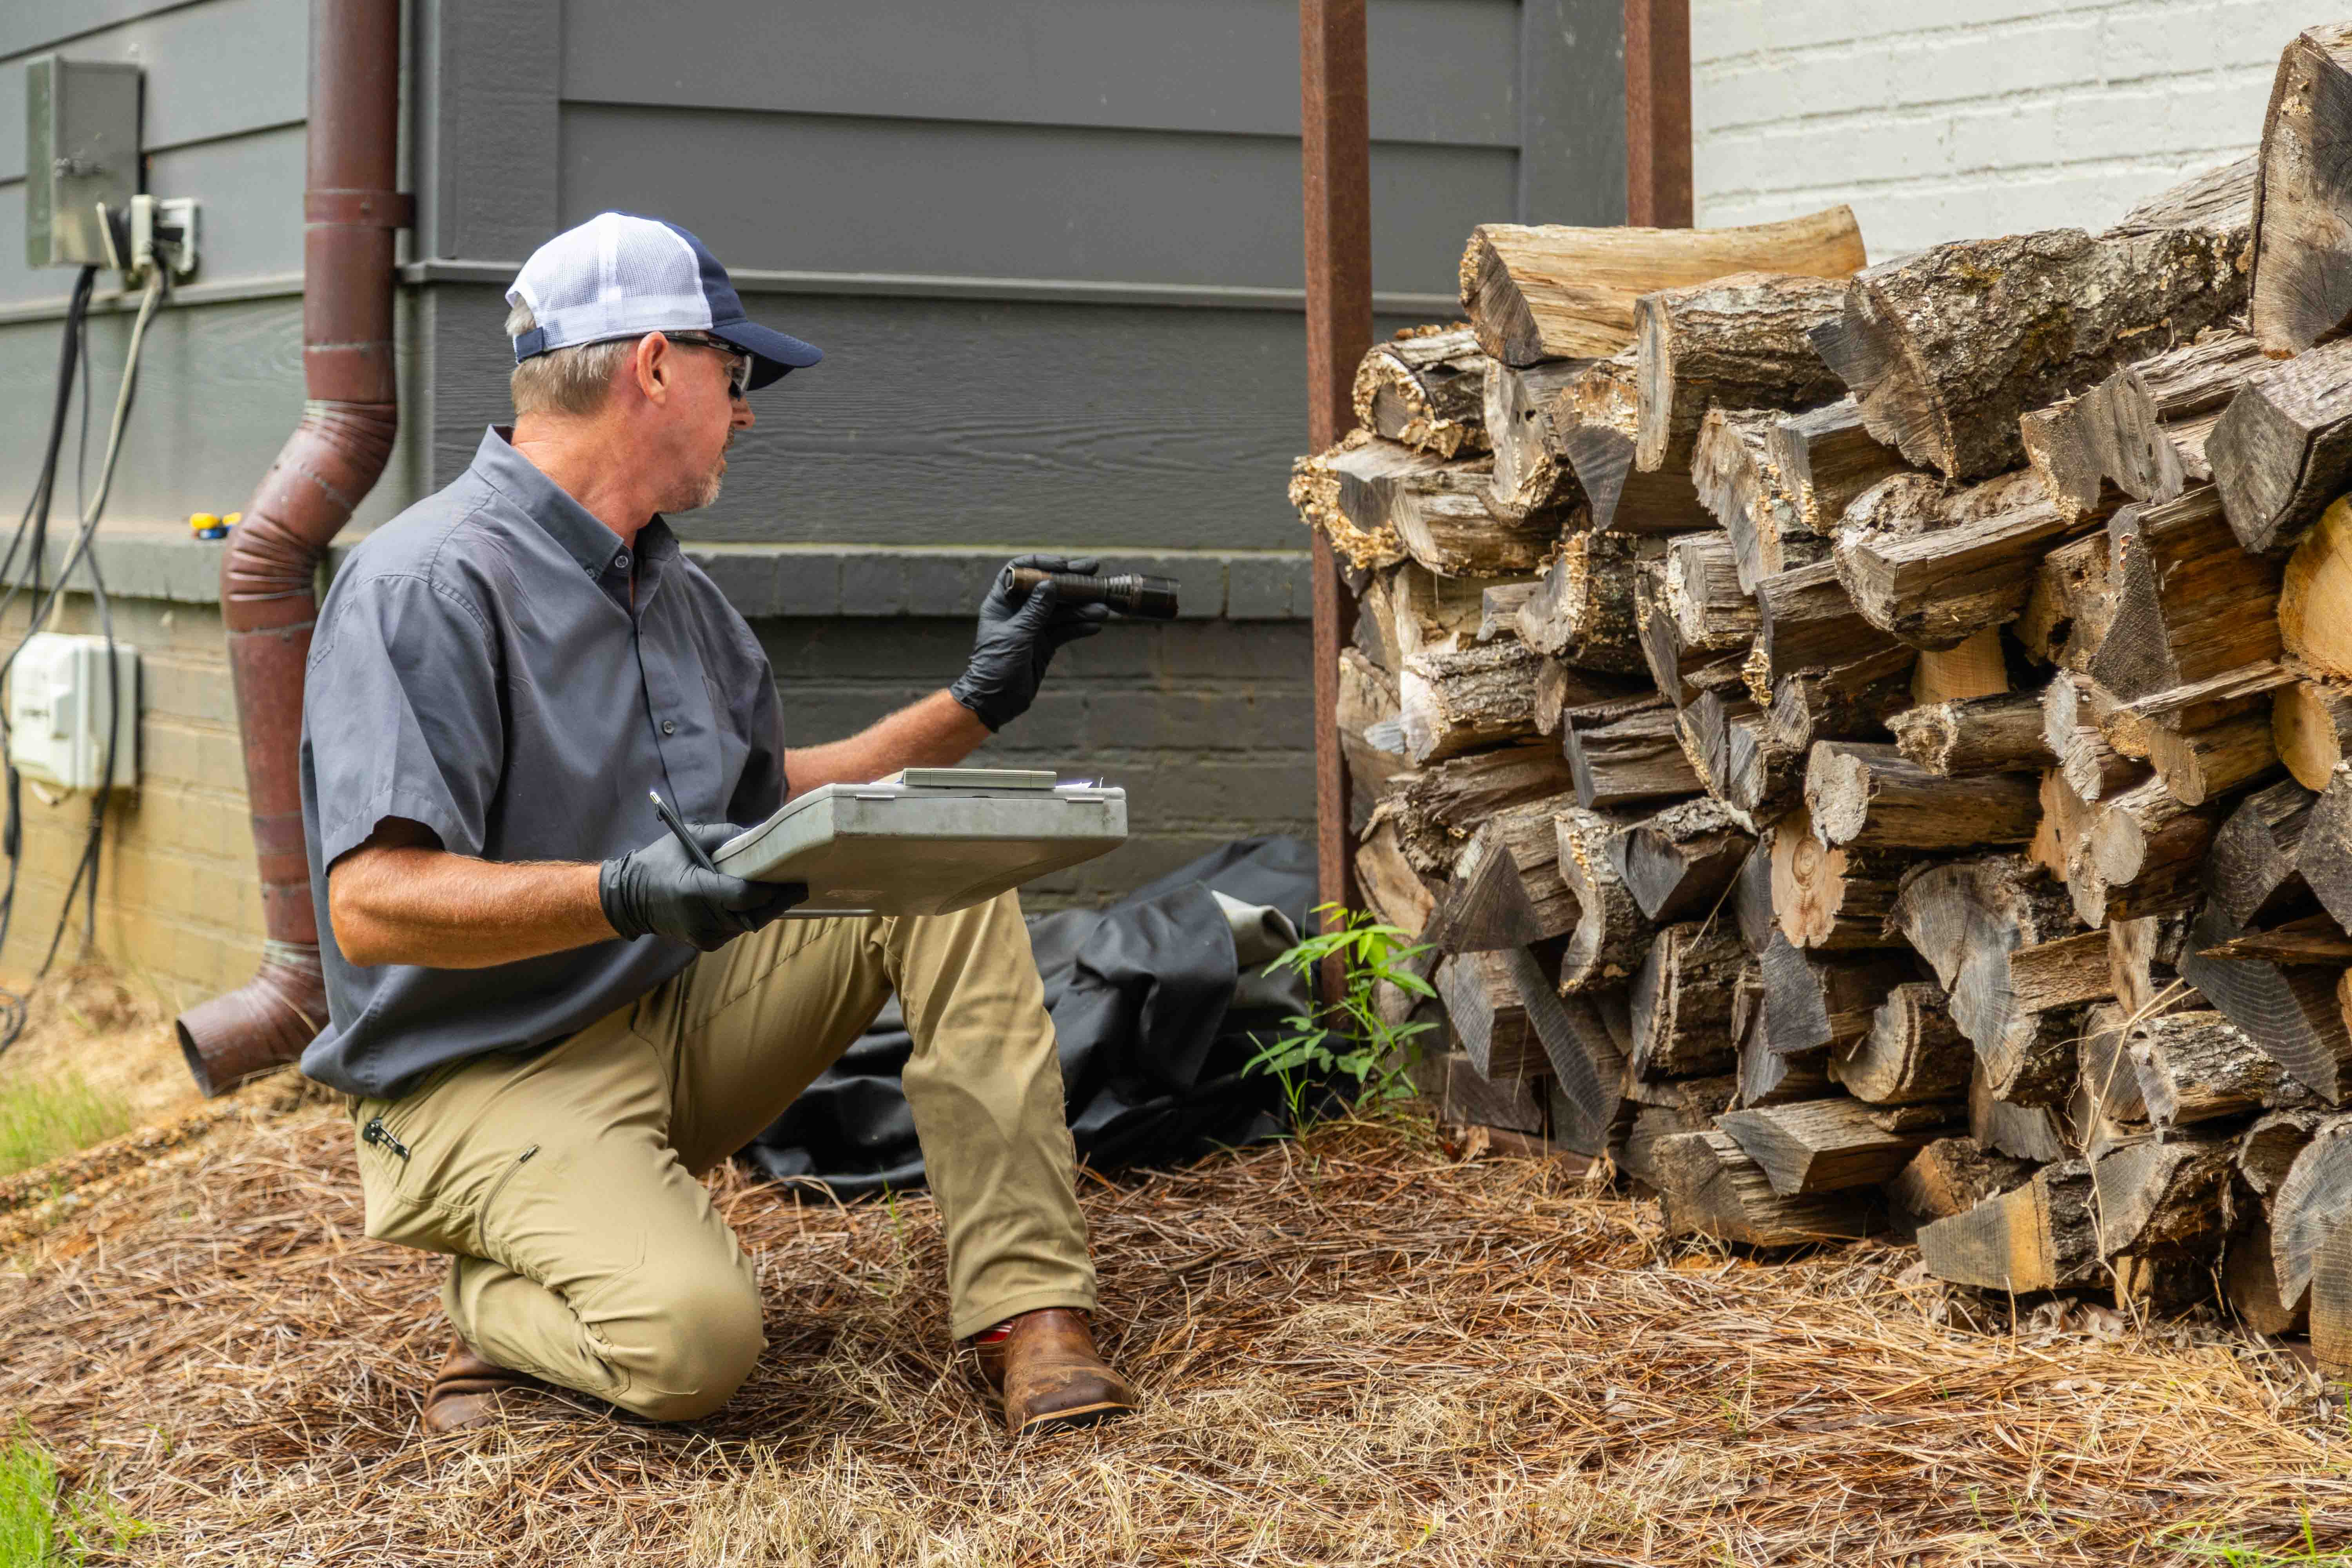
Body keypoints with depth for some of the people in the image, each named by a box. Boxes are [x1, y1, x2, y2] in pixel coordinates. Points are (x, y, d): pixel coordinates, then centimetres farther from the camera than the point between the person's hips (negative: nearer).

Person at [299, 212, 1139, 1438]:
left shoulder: (671, 588, 11)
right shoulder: (426, 585, -18)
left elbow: (776, 797, 23)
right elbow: (374, 907, -26)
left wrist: (979, 700, 16)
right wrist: (624, 894, -39)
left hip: (678, 1017, 9)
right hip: (488, 1076, -8)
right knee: (691, 1341, -33)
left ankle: (1024, 1305, -11)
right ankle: (497, 1299, 2)